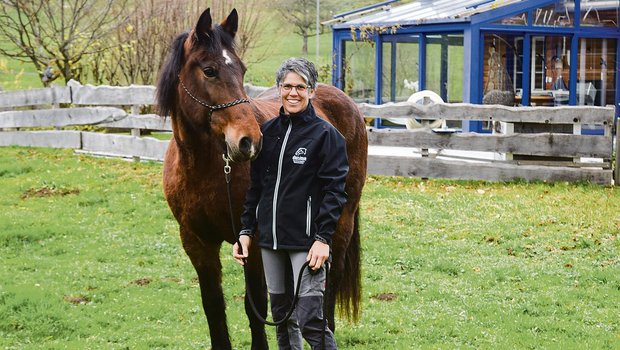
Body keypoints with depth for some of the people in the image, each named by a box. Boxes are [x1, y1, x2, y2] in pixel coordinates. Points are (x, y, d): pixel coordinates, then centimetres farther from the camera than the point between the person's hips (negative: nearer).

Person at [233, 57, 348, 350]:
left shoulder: (325, 134, -5)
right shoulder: (267, 132, 11)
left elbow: (334, 191, -9)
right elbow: (255, 185, 16)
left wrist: (323, 238, -16)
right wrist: (246, 230, 10)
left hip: (306, 239, -6)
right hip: (270, 238, 6)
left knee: (310, 318, -12)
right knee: (281, 313, 13)